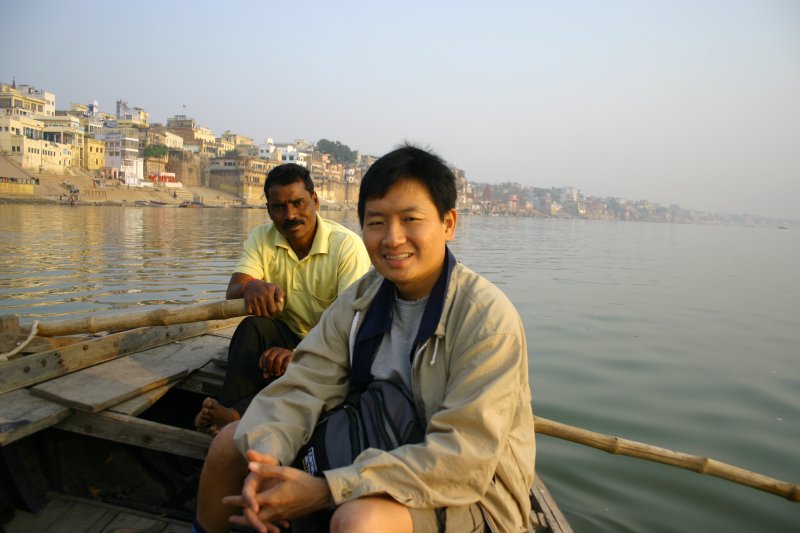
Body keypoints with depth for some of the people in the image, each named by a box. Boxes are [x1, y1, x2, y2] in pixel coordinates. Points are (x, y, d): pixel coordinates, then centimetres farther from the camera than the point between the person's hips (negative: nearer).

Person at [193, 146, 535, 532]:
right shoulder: (362, 298, -3)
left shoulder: (487, 317, -23)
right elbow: (302, 386, -7)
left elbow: (464, 458, -28)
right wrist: (265, 460, -27)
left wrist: (327, 489, -30)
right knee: (231, 442, 4)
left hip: (474, 497, -5)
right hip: (378, 455, 6)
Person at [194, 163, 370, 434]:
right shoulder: (261, 239, 0)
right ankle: (230, 411, -36)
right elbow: (232, 292, -13)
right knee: (254, 326, -29)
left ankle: (236, 414, -46)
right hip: (286, 337, 4)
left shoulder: (347, 245, -15)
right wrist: (250, 287, -40)